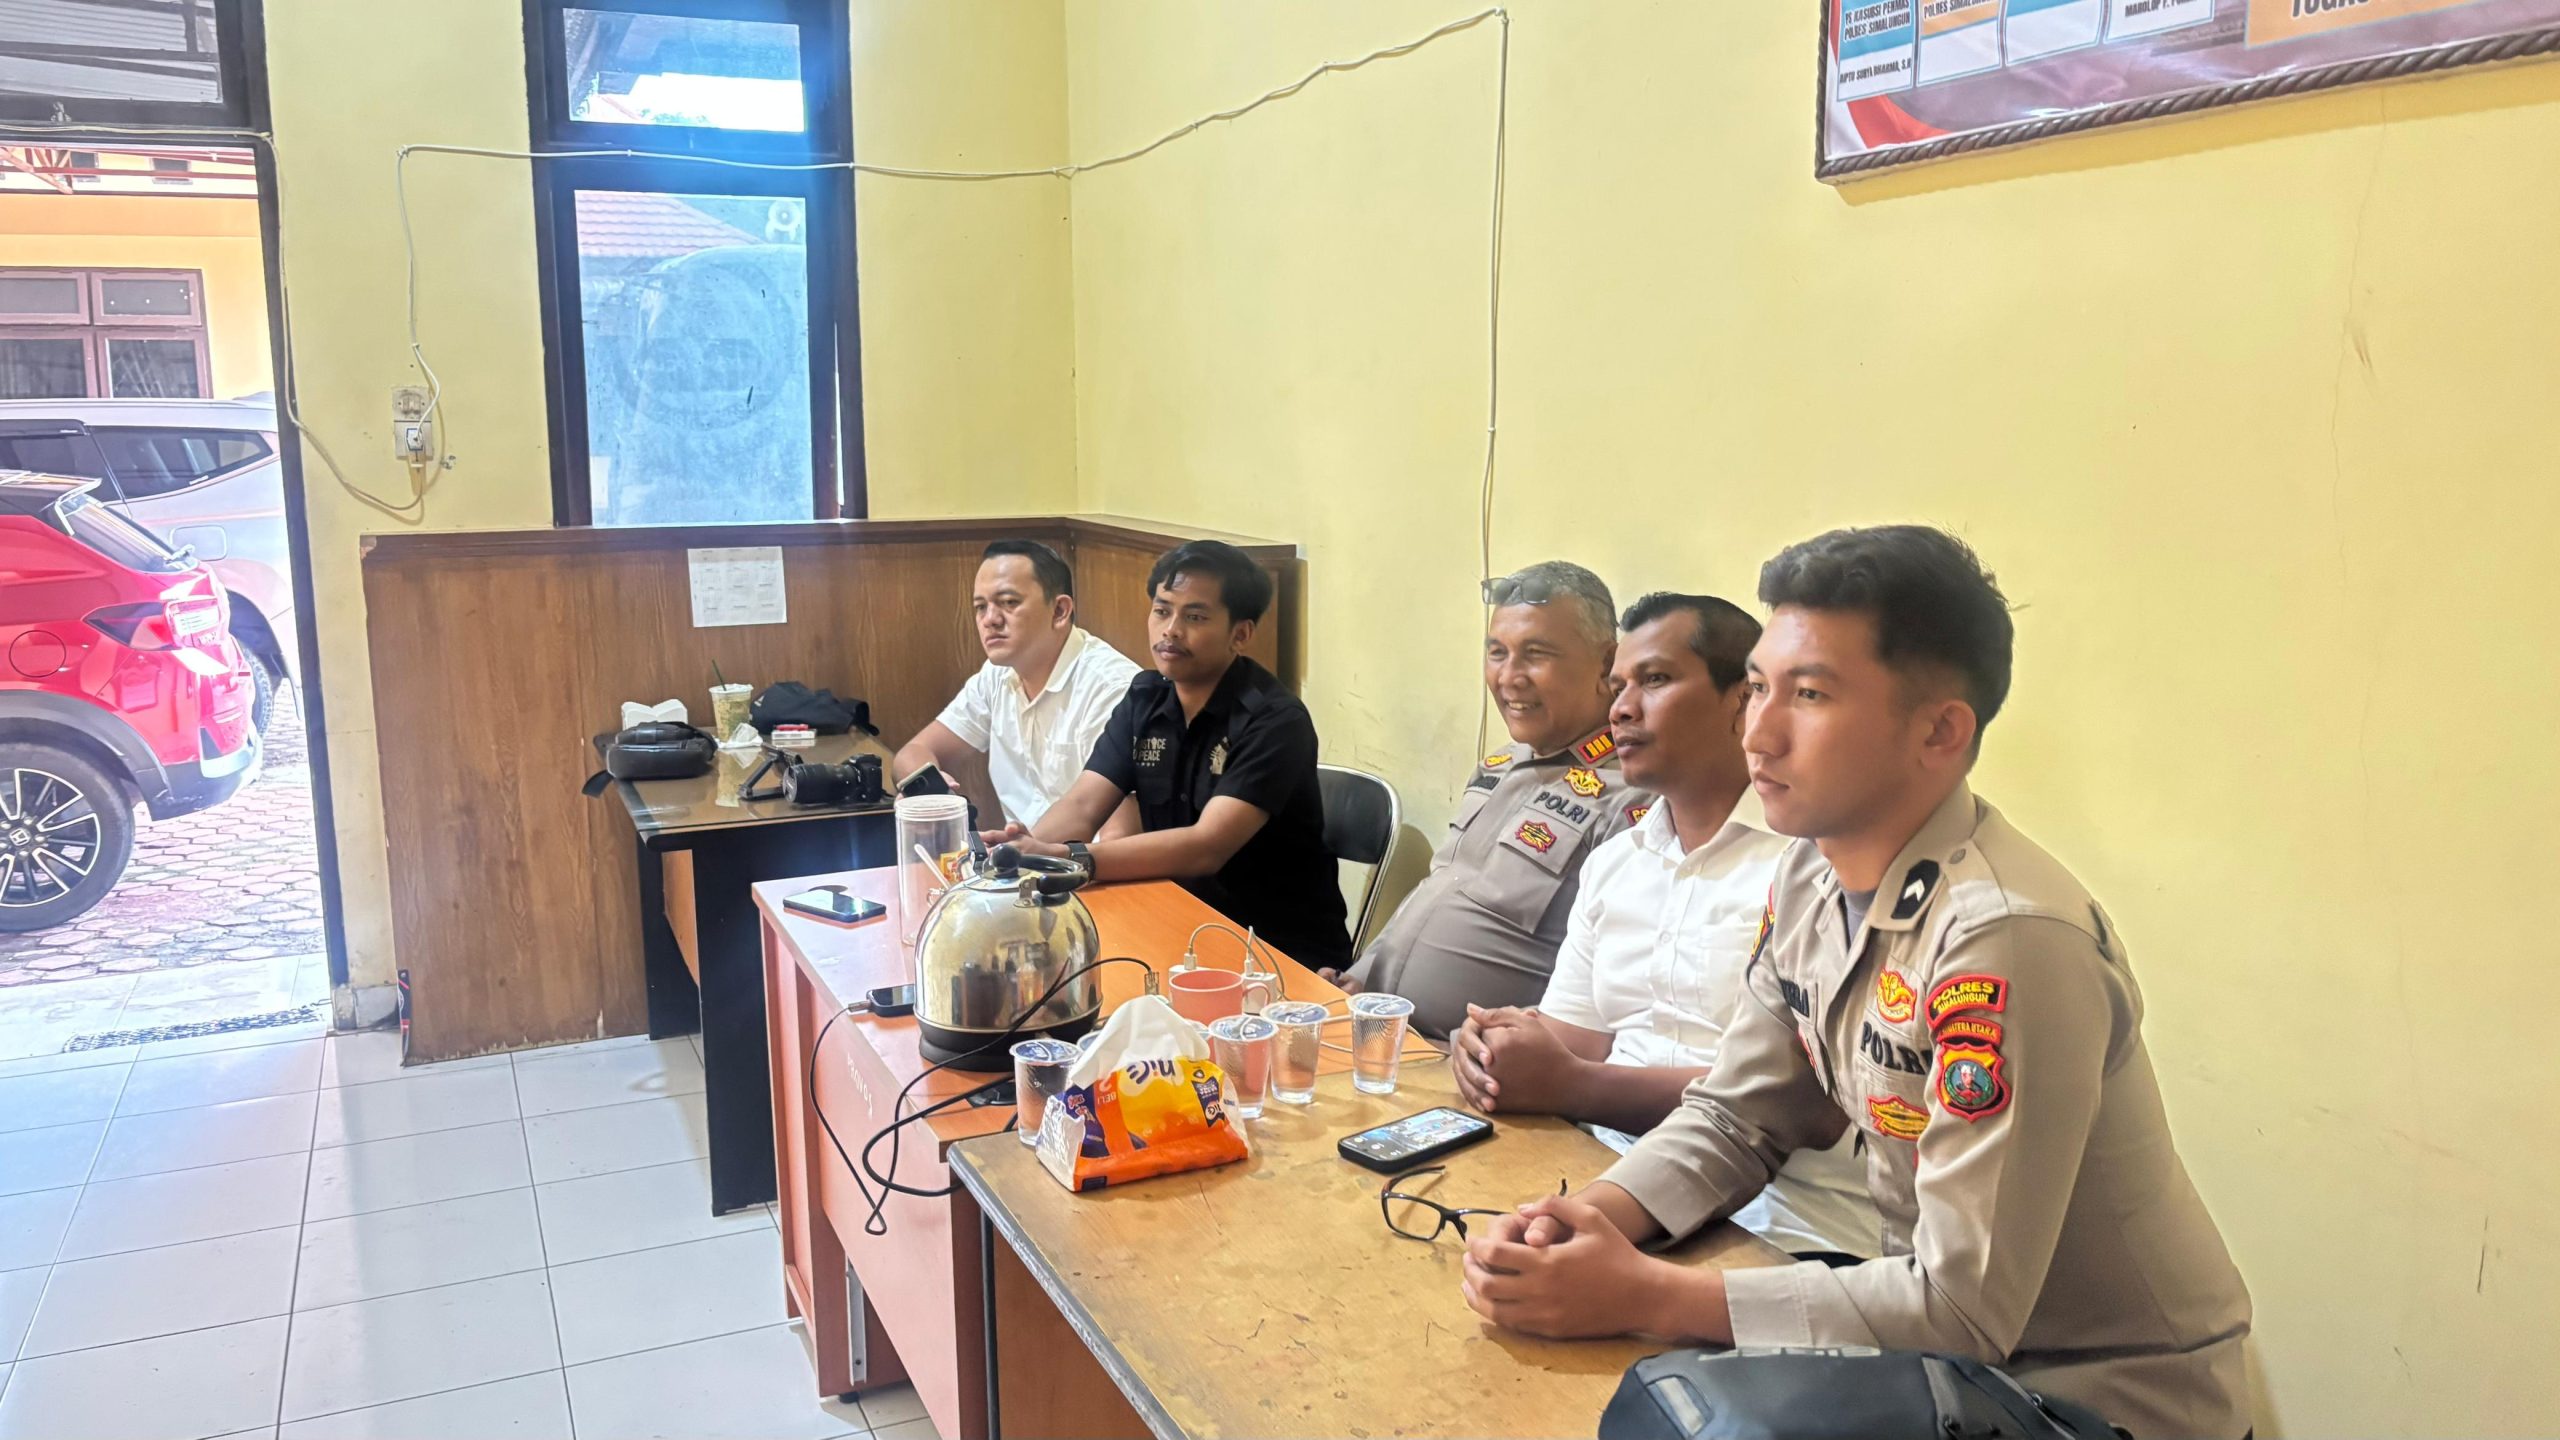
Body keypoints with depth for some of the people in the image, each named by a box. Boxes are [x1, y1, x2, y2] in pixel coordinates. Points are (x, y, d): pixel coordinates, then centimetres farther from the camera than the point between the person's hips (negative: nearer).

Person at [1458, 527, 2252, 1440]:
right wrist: (1594, 1217, -14)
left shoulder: (2005, 942, -28)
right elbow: (1733, 1118, 5)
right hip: (1946, 1332, 6)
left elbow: (1964, 1307, -26)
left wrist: (1644, 1295, -25)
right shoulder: (1809, 876, -4)